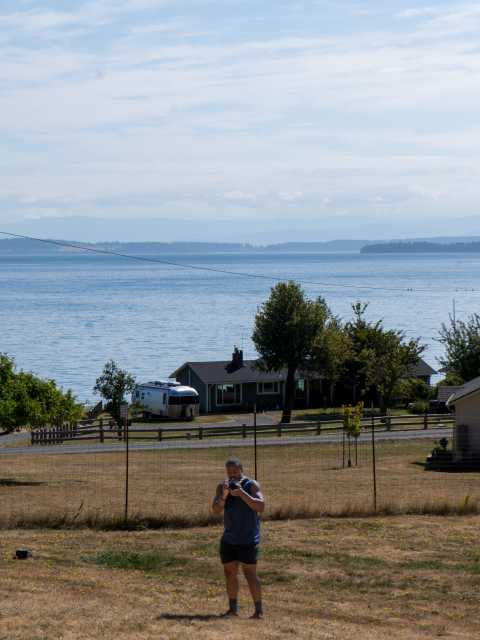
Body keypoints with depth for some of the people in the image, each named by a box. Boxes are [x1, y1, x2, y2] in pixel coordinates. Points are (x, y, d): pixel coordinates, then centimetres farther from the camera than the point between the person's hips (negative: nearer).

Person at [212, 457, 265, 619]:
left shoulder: (251, 485, -7)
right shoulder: (222, 486, 4)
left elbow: (261, 506, -18)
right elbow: (216, 509, -5)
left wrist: (241, 493, -27)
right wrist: (223, 496, -24)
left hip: (247, 540, -5)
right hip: (228, 539, 5)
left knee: (250, 574, -8)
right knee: (230, 572, 8)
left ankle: (259, 610, -7)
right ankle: (233, 608, 17)